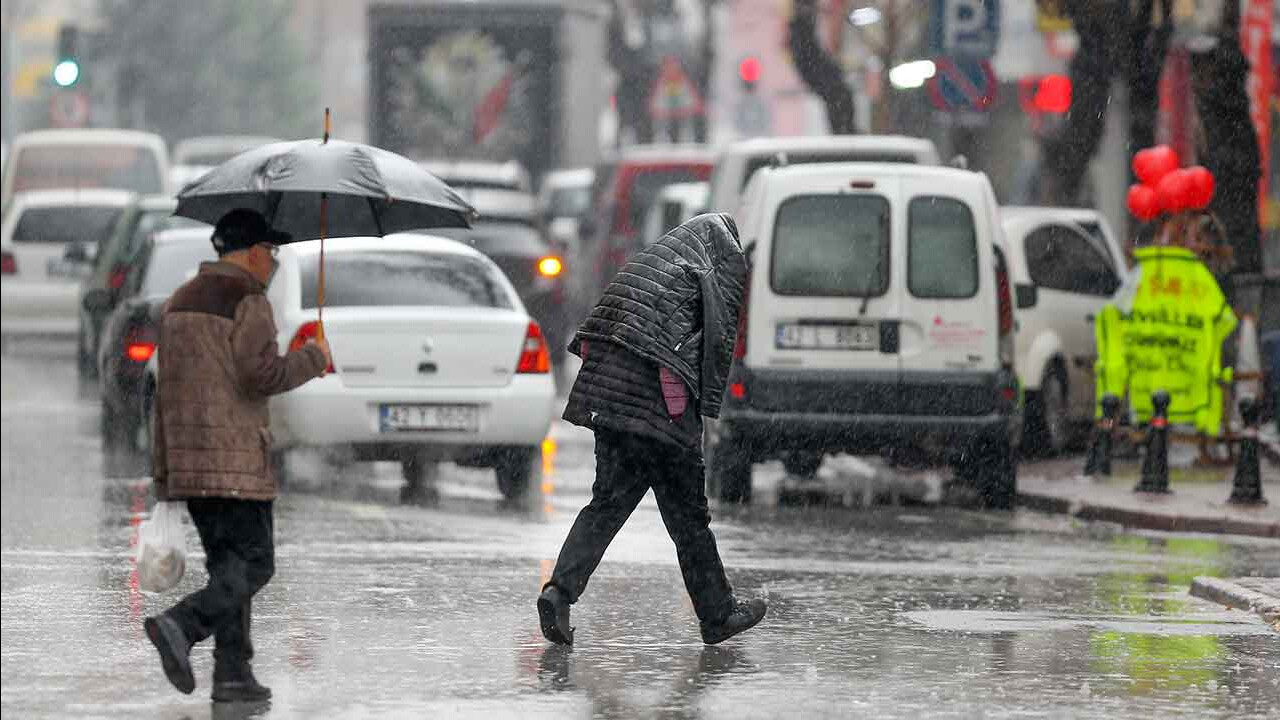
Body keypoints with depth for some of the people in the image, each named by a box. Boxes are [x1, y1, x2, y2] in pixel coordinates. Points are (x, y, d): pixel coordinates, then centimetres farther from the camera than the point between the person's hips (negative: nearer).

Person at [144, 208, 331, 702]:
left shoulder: (179, 302, 16)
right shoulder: (247, 300, -9)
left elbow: (167, 389, 16)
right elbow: (261, 374, -18)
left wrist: (165, 469, 18)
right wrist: (313, 359, -1)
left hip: (187, 456, 8)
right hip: (235, 457, -8)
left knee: (227, 564, 11)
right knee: (254, 564, -5)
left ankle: (233, 672, 3)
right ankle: (180, 626, -23)